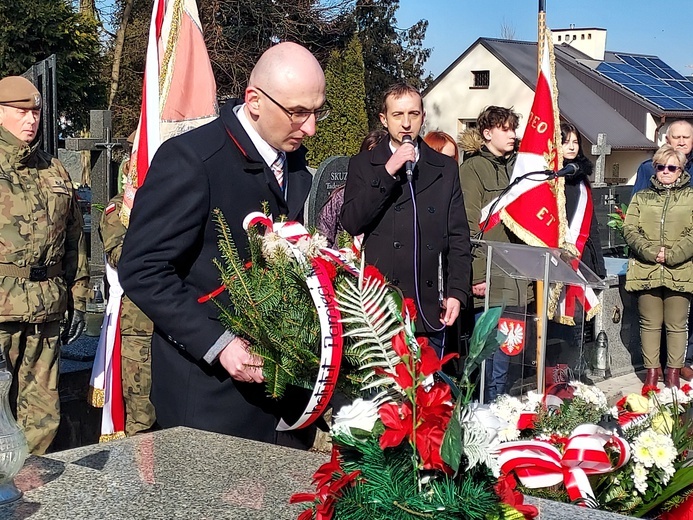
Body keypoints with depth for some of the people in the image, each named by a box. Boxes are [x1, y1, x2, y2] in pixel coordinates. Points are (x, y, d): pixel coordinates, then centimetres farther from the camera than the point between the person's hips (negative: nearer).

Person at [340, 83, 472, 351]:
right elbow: (351, 223, -8)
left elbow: (458, 237, 9)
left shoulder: (445, 169, 11)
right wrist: (387, 173, -13)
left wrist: (456, 292, 0)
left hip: (429, 309, 2)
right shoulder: (363, 165, 6)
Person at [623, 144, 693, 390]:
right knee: (650, 324, 6)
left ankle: (673, 372, 12)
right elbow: (629, 230, 3)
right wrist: (651, 252, -12)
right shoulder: (641, 198, 14)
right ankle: (651, 371, 14)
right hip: (646, 271, 2)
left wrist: (671, 255, -14)